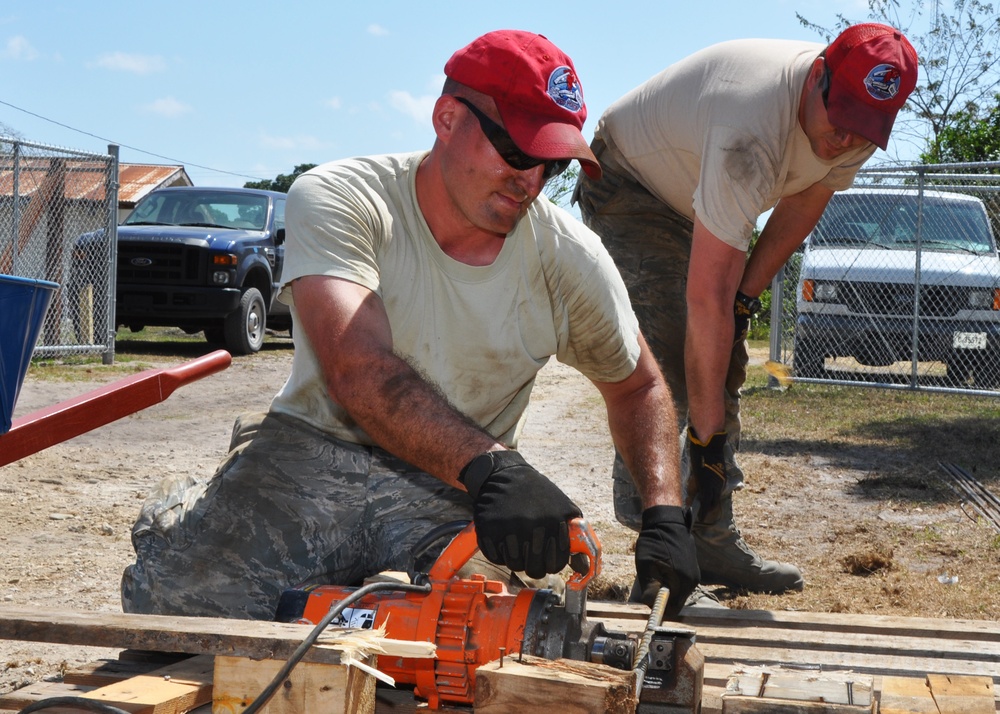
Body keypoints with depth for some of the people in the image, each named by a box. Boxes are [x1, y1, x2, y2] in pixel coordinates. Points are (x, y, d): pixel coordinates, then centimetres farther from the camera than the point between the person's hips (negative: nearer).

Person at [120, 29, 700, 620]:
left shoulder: (570, 258, -1)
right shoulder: (338, 200, -13)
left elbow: (638, 385, 15)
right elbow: (356, 371, -30)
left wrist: (666, 514, -3)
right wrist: (489, 466, -45)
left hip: (452, 492, 3)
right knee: (175, 597, -26)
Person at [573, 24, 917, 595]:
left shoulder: (856, 122, -19)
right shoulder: (751, 138, -43)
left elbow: (804, 205, 2)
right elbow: (705, 299, -42)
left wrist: (746, 296, -8)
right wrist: (707, 436, -39)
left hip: (703, 203, 8)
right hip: (630, 187, -8)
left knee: (723, 372, 4)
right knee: (668, 367, -20)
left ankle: (714, 542, 8)